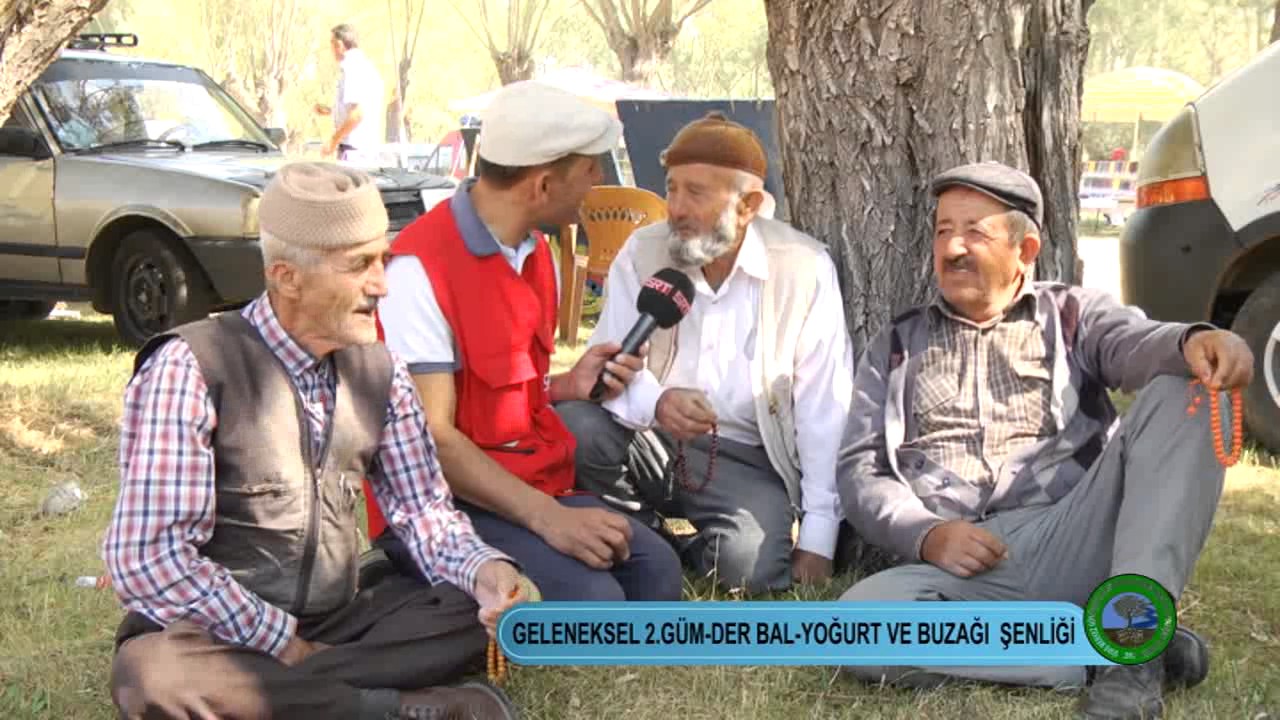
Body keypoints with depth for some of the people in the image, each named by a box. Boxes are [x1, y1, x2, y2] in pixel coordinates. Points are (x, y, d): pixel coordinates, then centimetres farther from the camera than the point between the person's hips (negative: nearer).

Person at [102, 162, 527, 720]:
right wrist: (285, 646, -20)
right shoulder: (189, 368, -17)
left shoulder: (381, 372, 3)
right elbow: (147, 559, -23)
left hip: (336, 625, 5)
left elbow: (423, 509, 4)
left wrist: (485, 571, -19)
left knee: (487, 608, -14)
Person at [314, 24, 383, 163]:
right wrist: (331, 110, 22)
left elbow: (358, 113, -23)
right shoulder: (365, 65, 17)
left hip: (354, 149, -10)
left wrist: (333, 140, -17)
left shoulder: (352, 69, -15)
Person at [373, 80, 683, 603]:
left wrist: (568, 386, 4)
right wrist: (546, 516, -29)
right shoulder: (422, 266, -17)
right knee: (589, 596, -28)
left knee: (654, 566, -16)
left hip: (534, 485, 8)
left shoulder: (534, 253, 11)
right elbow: (430, 438, -21)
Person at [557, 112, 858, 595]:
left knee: (755, 568, -30)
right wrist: (654, 403, -34)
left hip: (745, 459, -2)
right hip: (652, 443, 2)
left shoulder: (805, 269, -10)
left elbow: (824, 405, -10)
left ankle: (684, 551, 6)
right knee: (574, 423, -28)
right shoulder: (642, 252, -3)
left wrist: (818, 536, -14)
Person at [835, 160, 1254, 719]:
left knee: (1182, 393, -20)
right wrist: (926, 535, -8)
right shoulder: (897, 345, 23)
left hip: (1075, 541, 0)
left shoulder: (1076, 314, 19)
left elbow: (1136, 344, -4)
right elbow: (858, 470, 13)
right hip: (959, 566, 0)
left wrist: (1193, 341, -29)